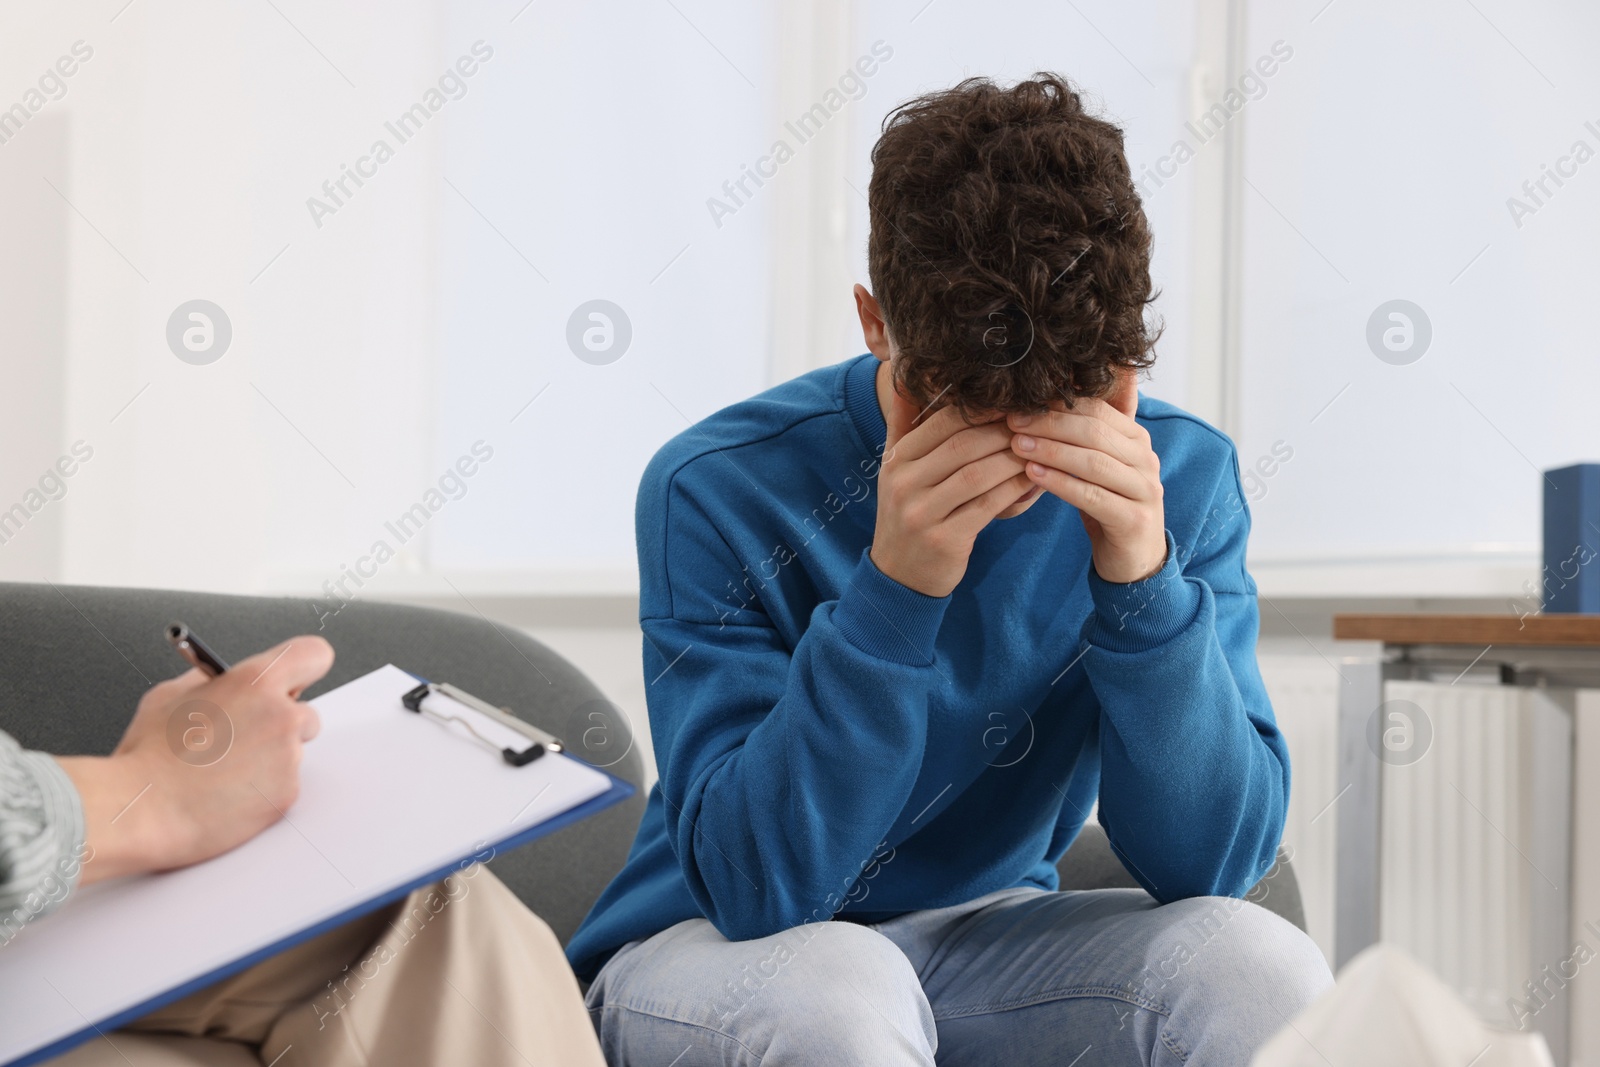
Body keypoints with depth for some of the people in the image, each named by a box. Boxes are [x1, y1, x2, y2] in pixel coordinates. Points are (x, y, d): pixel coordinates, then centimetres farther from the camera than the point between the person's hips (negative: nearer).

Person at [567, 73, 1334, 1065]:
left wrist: (1146, 582, -30)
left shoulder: (1182, 477, -10)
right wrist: (891, 593, -34)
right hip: (715, 948, -3)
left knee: (1261, 965, -24)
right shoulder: (717, 491, -20)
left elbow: (1218, 860, -15)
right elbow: (756, 882, -23)